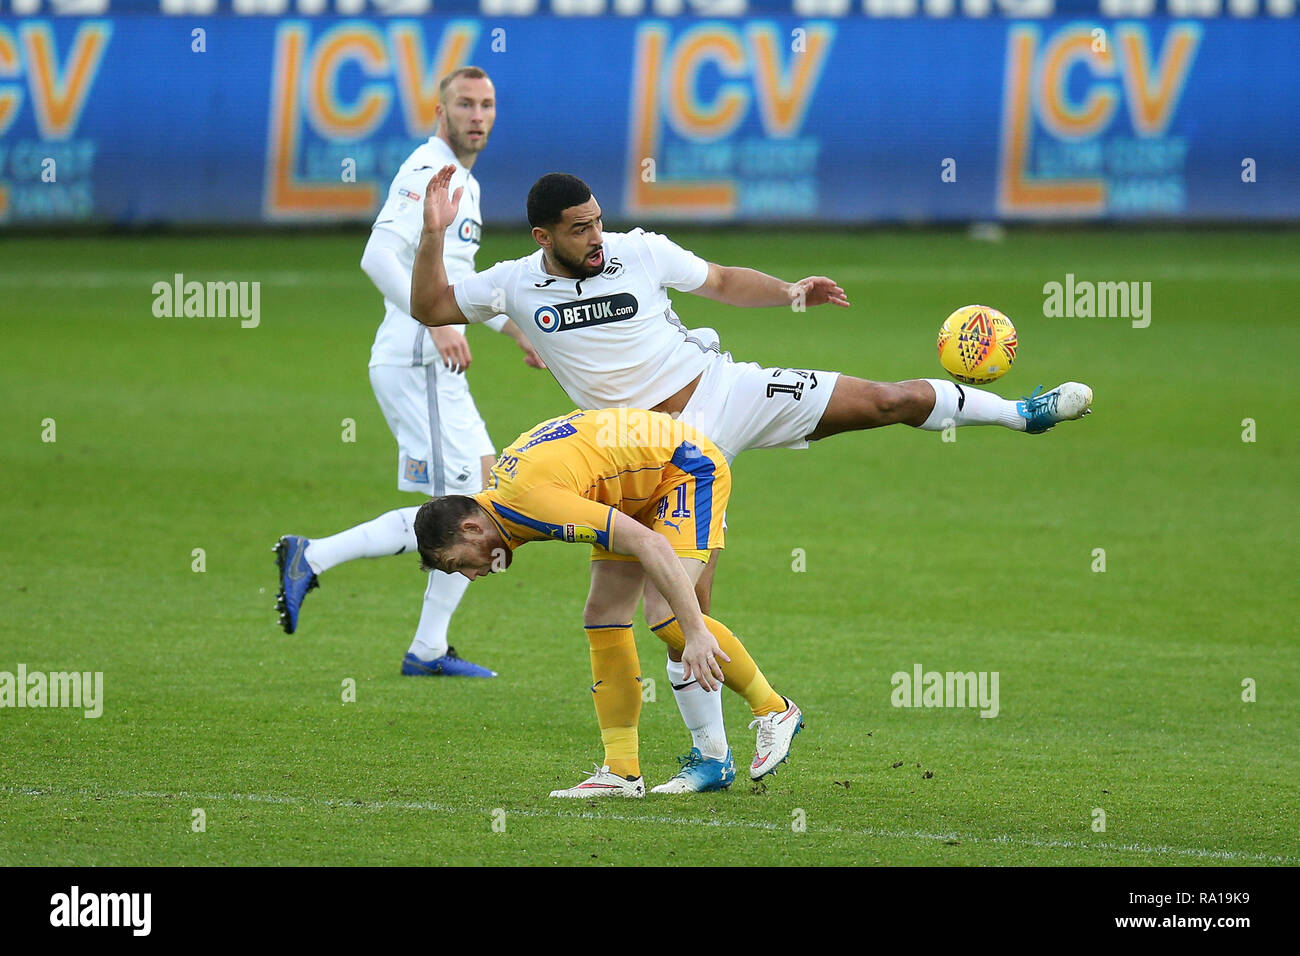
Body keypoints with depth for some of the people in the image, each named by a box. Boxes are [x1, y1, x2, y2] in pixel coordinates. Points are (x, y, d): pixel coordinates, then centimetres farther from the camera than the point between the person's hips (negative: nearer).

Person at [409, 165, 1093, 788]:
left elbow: (721, 282, 8)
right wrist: (433, 234, -14)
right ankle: (710, 756, 5)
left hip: (727, 393, 0)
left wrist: (789, 294, -6)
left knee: (891, 402, -7)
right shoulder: (514, 286, -4)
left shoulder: (640, 253, -5)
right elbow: (428, 308, 0)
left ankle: (1021, 413, 18)